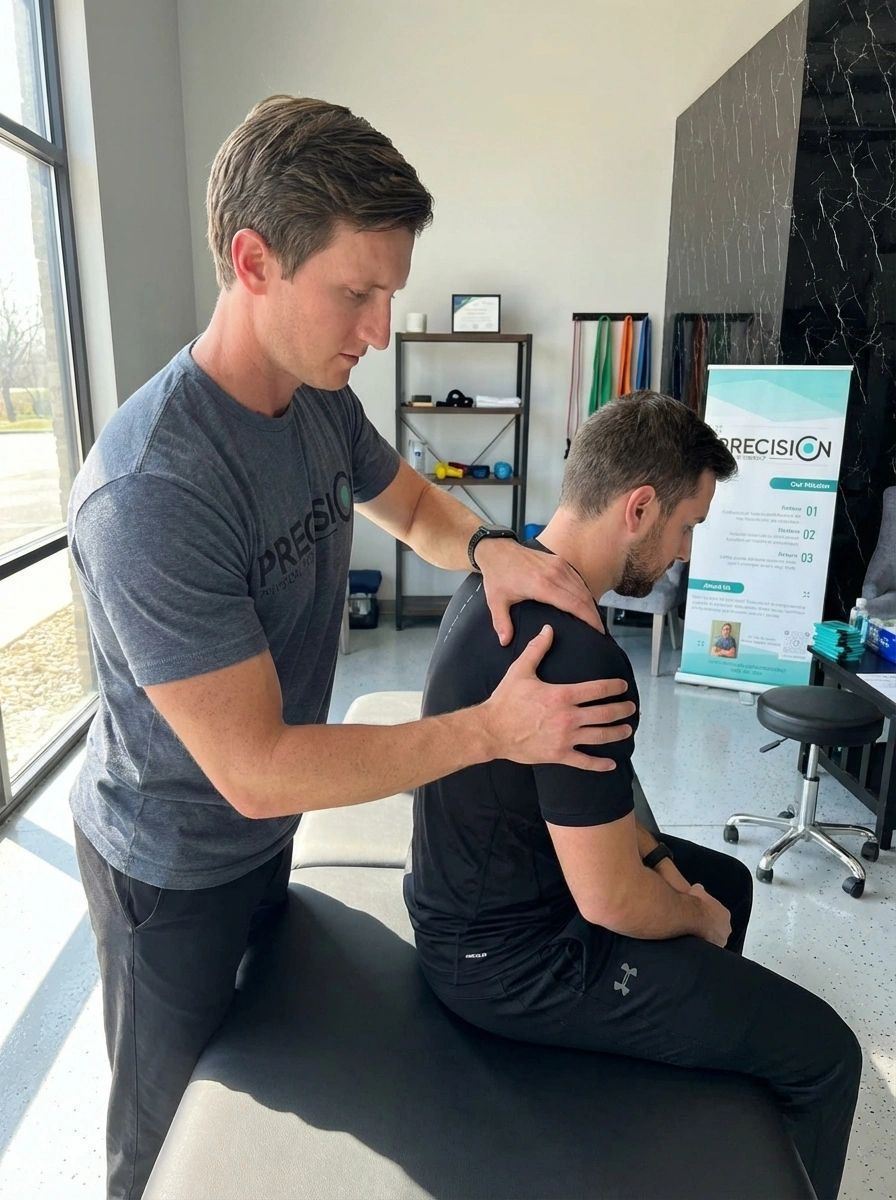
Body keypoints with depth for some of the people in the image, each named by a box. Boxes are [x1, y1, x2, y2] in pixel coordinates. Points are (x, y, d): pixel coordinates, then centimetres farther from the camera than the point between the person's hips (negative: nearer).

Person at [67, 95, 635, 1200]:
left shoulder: (323, 402, -9)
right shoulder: (150, 490, -36)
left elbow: (411, 502, 9)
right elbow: (257, 769, -33)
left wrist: (489, 550, -13)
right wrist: (493, 730, -28)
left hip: (268, 824, 8)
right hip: (172, 867, -7)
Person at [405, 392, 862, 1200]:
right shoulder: (580, 659, -32)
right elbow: (611, 903, -25)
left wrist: (652, 855, 7)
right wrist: (698, 920, -4)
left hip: (478, 897, 9)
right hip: (507, 957, -9)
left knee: (726, 880, 26)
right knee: (824, 1053, -2)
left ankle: (697, 1046, 46)